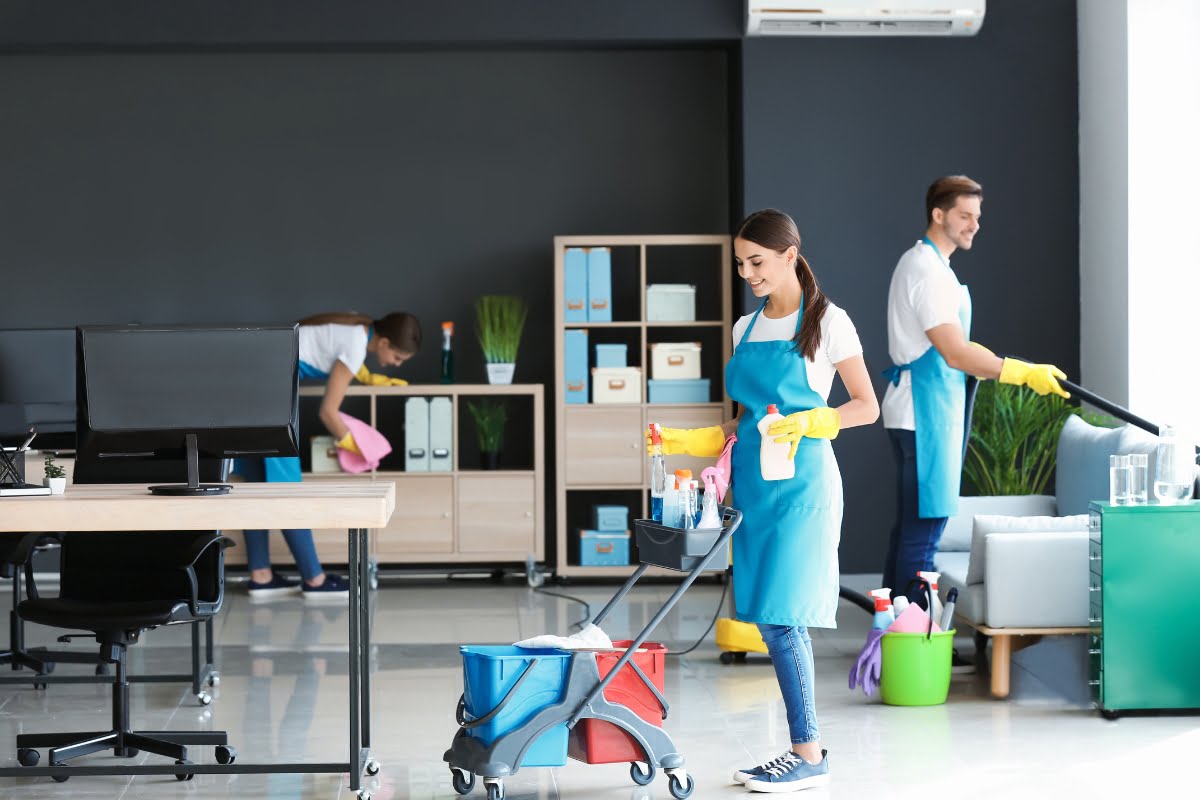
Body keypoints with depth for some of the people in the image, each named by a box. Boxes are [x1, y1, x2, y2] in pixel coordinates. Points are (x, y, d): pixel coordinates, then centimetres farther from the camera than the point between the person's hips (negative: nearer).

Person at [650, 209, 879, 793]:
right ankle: (806, 750, 9)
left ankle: (808, 755, -5)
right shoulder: (746, 329, 15)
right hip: (752, 483, 6)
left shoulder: (827, 321, -3)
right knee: (771, 622, 3)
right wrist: (678, 442, 9)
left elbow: (867, 406, -2)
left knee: (780, 618, -12)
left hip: (800, 484, -6)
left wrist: (809, 423, -17)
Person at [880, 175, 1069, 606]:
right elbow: (955, 353, -23)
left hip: (918, 409, 11)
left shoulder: (922, 263, 16)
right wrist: (1024, 373, -24)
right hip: (924, 410, -11)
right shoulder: (928, 270, -17)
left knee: (911, 522, 14)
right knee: (924, 525, -9)